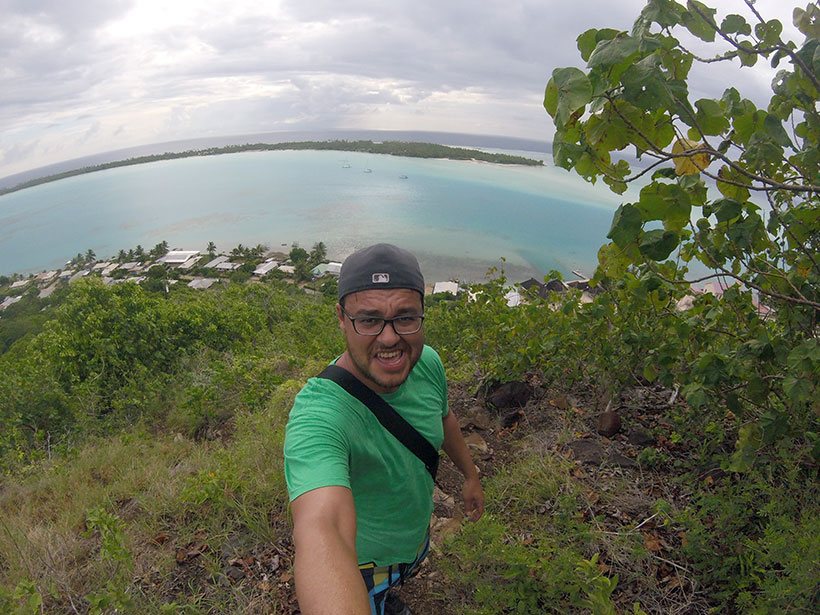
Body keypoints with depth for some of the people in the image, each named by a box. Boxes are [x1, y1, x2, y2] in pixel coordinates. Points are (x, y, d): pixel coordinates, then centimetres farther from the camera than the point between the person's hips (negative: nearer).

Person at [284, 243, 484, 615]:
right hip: (359, 561, -6)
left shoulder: (427, 363, -21)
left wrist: (470, 474, 14)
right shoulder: (318, 414, -44)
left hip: (417, 532, 6)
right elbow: (321, 532, -60)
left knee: (399, 578, 36)